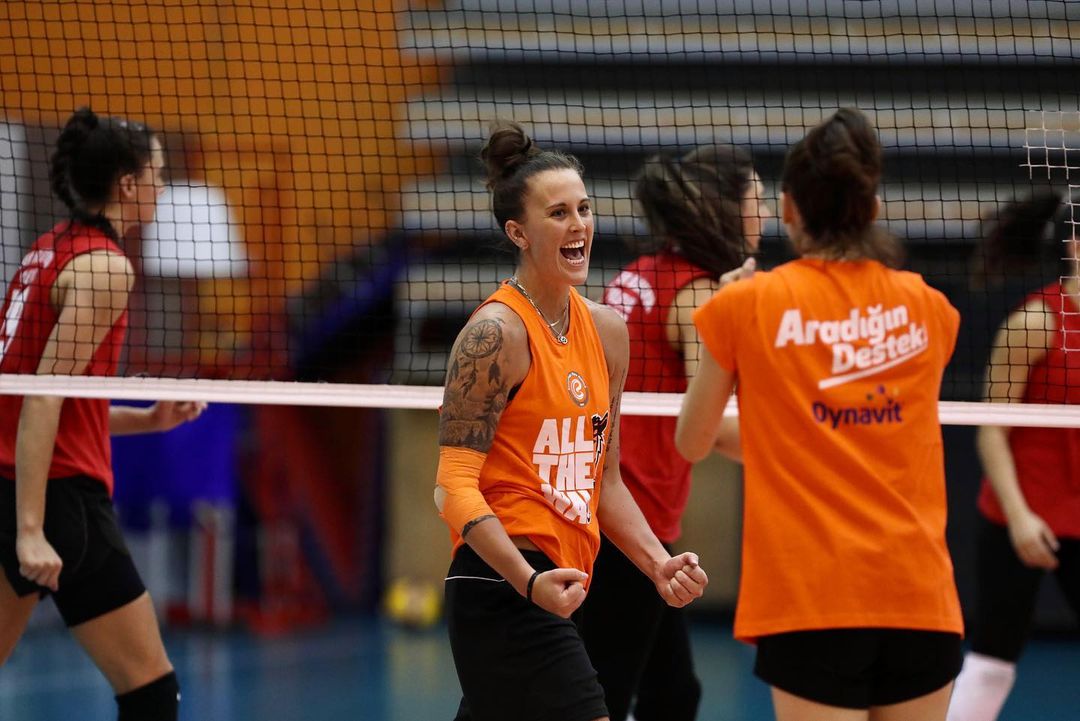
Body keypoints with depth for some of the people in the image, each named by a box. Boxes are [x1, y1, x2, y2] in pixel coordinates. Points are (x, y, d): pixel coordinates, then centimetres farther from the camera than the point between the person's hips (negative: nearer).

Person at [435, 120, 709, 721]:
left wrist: (659, 563, 8)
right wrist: (529, 580, -26)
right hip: (505, 588, -8)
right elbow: (455, 485, -14)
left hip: (552, 593, 8)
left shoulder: (607, 329, 13)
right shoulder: (497, 333, -10)